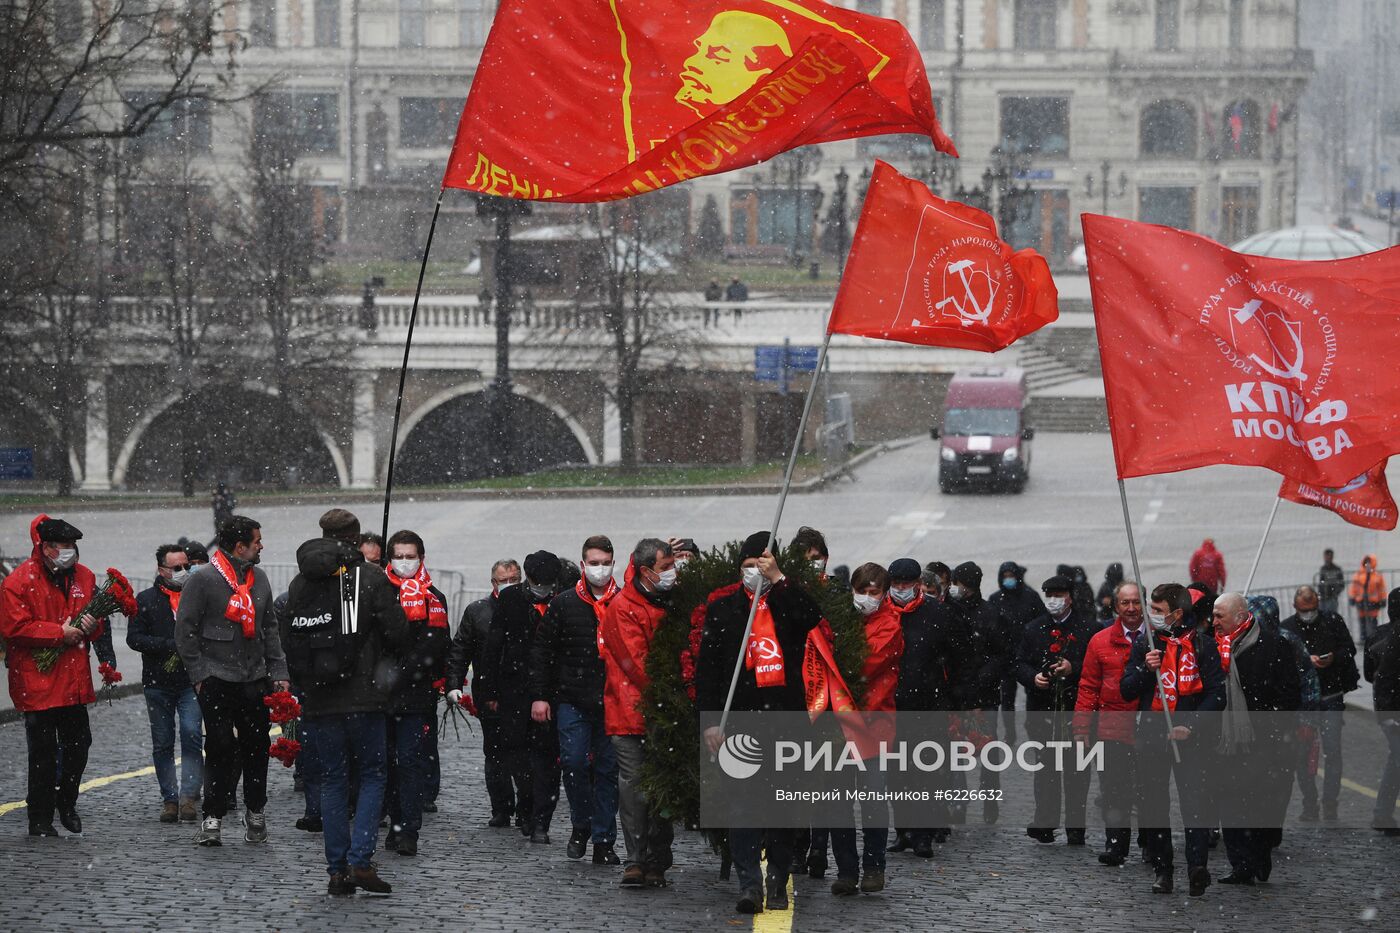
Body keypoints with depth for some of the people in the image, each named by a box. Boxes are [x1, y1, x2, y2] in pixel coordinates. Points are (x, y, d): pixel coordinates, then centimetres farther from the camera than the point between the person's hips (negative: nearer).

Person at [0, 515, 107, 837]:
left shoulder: (84, 577, 10)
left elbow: (97, 617, 22)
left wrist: (91, 626, -3)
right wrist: (60, 633, -17)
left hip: (74, 679, 6)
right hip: (36, 680, -6)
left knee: (78, 744, 11)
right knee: (43, 751, -2)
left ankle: (66, 803, 33)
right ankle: (40, 818, 6)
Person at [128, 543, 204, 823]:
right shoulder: (146, 600, 6)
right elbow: (134, 638, -3)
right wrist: (171, 645, -14)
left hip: (191, 682, -1)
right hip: (157, 683, 1)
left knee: (192, 734, -15)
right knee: (162, 744, 5)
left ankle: (189, 797, -15)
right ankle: (170, 799, 13)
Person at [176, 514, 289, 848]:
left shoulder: (259, 579, 12)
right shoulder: (203, 581, -7)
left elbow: (269, 629, 19)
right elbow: (185, 632, -6)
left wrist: (279, 671, 12)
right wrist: (200, 674, -11)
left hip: (255, 678, 6)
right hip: (217, 679, -6)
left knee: (257, 747, 7)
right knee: (221, 749, -8)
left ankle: (255, 812, 22)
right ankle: (213, 818, -2)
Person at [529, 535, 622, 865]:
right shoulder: (564, 603, 4)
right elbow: (541, 649, 7)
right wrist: (539, 696, 1)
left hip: (613, 702, 0)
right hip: (572, 699, 0)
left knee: (609, 769, 2)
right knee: (574, 763, -7)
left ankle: (603, 841, 8)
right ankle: (581, 826, 15)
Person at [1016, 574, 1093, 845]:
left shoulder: (1087, 630, 4)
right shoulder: (1033, 630, 12)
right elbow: (1020, 664, 12)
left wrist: (1073, 669, -14)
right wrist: (1033, 677, -8)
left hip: (1077, 708, -2)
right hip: (1042, 708, 2)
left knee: (1076, 770, 0)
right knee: (1046, 768, 3)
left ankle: (1075, 829, 4)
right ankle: (1045, 822, 8)